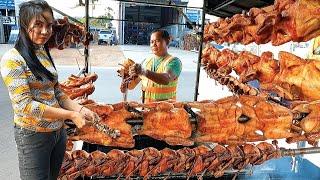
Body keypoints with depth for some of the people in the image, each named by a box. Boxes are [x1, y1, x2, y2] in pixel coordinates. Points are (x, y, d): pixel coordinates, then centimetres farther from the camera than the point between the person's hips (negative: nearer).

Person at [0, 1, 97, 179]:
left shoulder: (45, 54, 6)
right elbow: (26, 105, -21)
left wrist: (80, 109, -7)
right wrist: (71, 115, -21)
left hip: (59, 131, 7)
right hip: (33, 135, -6)